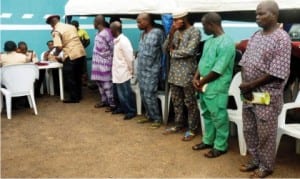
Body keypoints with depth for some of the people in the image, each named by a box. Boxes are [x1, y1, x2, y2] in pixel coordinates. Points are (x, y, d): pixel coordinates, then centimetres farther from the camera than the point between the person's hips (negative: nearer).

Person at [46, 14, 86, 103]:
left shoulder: (56, 31, -6)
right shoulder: (71, 26, 16)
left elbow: (59, 47, -14)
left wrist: (56, 54, 6)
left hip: (71, 55, -7)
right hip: (81, 52, 8)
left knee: (69, 77, 5)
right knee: (77, 76, 19)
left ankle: (74, 98, 9)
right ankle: (79, 95, 27)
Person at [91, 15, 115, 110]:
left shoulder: (106, 34, -18)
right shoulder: (98, 33, 10)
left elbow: (113, 48, -17)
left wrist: (110, 59, -11)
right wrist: (95, 60, 16)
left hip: (105, 63, -10)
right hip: (98, 62, 10)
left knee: (107, 84, -6)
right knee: (100, 83, 16)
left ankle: (112, 104, 1)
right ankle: (104, 101, 29)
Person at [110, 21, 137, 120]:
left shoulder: (123, 41, -19)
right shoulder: (116, 41, 10)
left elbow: (129, 57, -19)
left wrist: (131, 70, -13)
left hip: (123, 72, -9)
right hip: (118, 71, 9)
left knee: (126, 93, -1)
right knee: (121, 93, 18)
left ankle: (131, 111, 10)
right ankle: (124, 109, 30)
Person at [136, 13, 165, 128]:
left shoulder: (157, 32, -12)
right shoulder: (143, 34, 11)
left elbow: (164, 49, -10)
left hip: (151, 70, -8)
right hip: (141, 69, 8)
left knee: (149, 95, -7)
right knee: (143, 95, 12)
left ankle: (157, 118, 8)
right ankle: (149, 115, 27)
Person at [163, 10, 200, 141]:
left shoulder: (194, 31, -10)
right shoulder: (176, 32, 11)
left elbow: (189, 51, -21)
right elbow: (165, 48, 5)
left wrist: (173, 52, -7)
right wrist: (171, 34, -9)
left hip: (187, 72, -7)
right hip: (174, 71, 7)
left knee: (190, 102, 3)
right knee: (176, 101, 16)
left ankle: (192, 129, 14)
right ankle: (178, 125, 31)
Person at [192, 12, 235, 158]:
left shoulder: (226, 43, -19)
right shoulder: (209, 41, 10)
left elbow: (218, 70, -21)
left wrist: (201, 82, -12)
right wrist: (196, 78, -1)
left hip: (216, 88, -9)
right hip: (204, 86, 9)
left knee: (219, 117, 4)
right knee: (207, 115, 19)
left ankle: (220, 146, 18)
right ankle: (208, 141, 34)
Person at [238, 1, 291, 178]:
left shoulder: (282, 38, -13)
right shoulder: (256, 36, 10)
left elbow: (277, 73, -18)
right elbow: (245, 62, 9)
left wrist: (251, 85, -15)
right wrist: (244, 85, -6)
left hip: (267, 96, -7)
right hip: (249, 93, 7)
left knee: (265, 134, 6)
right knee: (249, 130, 16)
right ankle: (255, 160, 34)